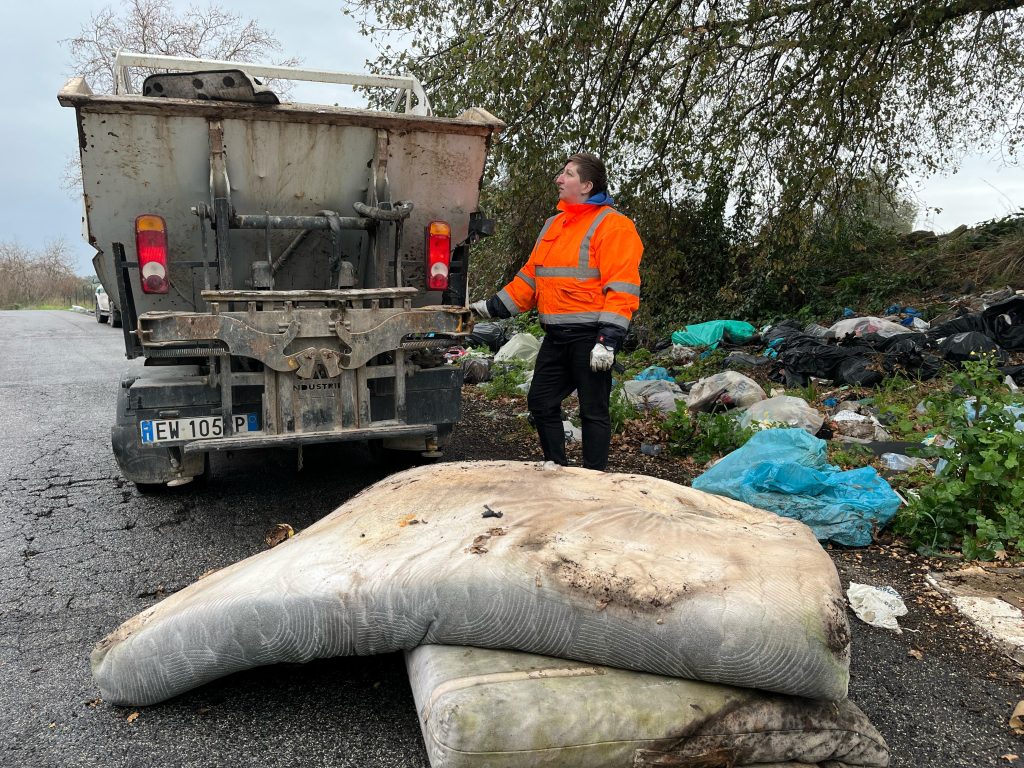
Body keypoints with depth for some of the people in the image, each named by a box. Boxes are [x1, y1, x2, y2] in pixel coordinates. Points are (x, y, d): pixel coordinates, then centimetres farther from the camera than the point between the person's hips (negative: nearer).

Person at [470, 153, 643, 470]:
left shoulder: (612, 225, -8)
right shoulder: (553, 225, 18)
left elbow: (621, 287, -16)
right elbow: (531, 277, 23)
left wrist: (608, 339, -23)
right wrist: (492, 306, 18)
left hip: (589, 336, -8)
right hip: (556, 336, 8)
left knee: (593, 411, 1)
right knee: (541, 402, 12)